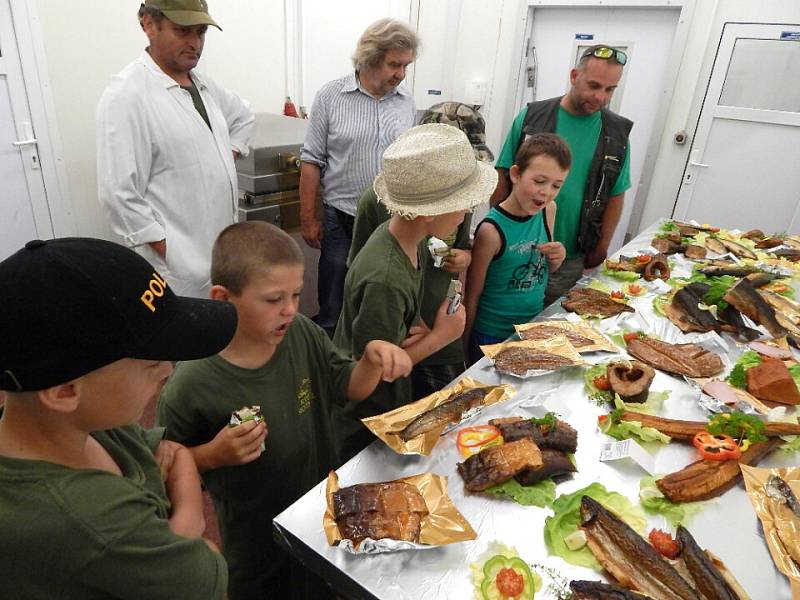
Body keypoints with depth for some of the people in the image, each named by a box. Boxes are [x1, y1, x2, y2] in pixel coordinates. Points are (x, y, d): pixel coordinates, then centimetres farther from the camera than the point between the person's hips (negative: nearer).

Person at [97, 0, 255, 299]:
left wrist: (228, 157, 14)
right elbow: (120, 196, -18)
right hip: (179, 265, -7)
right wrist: (168, 254, -17)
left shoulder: (203, 85, 9)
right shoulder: (127, 95, -15)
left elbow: (243, 116, 30)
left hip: (224, 250, 8)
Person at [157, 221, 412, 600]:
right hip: (256, 542, -4)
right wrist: (214, 454, -30)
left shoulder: (302, 335, -15)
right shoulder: (192, 384, -27)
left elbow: (350, 388, -4)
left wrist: (373, 359, -22)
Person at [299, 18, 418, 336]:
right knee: (334, 310, 7)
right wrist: (308, 219, -3)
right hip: (342, 220, -3)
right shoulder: (330, 96, -4)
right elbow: (312, 161, -2)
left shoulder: (406, 101, 6)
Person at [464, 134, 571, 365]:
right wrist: (465, 347, -5)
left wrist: (557, 258, -11)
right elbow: (472, 297, -13)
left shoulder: (548, 210, -6)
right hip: (492, 336, -6)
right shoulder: (492, 230, -23)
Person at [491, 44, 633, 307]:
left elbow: (615, 196, 8)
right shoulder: (532, 116, -2)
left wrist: (600, 249, 5)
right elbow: (503, 178, 1)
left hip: (572, 263, 2)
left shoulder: (617, 133, 3)